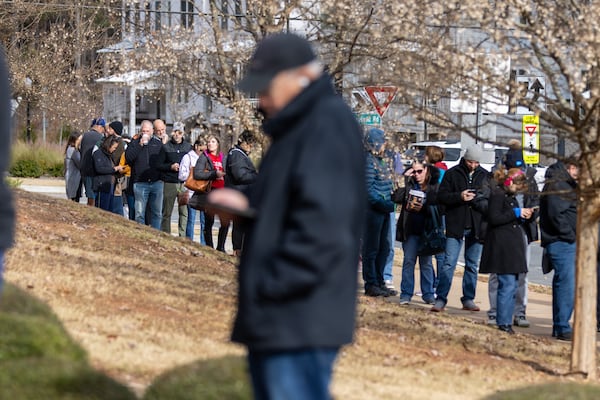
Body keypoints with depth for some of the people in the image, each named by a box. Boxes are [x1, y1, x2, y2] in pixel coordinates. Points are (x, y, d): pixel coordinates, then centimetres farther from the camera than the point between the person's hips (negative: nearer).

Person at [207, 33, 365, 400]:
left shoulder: (329, 125, -14)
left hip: (299, 321, -11)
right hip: (276, 320, 11)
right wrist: (249, 206, 9)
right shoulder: (300, 126, 18)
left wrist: (269, 286, -20)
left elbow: (322, 225, -22)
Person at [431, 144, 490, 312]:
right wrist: (459, 197, -18)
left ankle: (468, 299, 16)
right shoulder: (452, 174, 1)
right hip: (455, 225, -3)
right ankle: (440, 299, -6)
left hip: (476, 227, 3)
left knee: (472, 265, 9)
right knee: (449, 263, -7)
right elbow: (441, 196, -2)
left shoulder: (485, 176, 7)